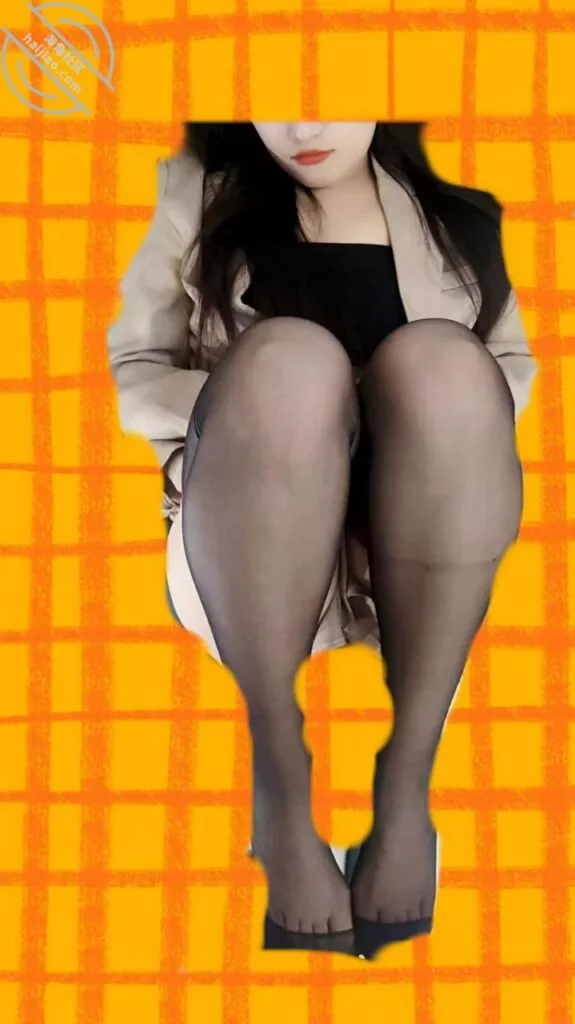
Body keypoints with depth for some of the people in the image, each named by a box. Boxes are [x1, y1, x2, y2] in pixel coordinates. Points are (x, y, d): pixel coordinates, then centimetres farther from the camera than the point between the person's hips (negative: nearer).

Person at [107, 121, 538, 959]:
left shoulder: (452, 205, 15)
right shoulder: (199, 191, 13)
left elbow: (513, 365, 12)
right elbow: (131, 367, 9)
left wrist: (440, 430, -9)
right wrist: (240, 413, -11)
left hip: (427, 568, 1)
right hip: (252, 568, -1)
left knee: (438, 356, -27)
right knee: (287, 355, -29)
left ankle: (408, 782, -26)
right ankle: (280, 788, -26)